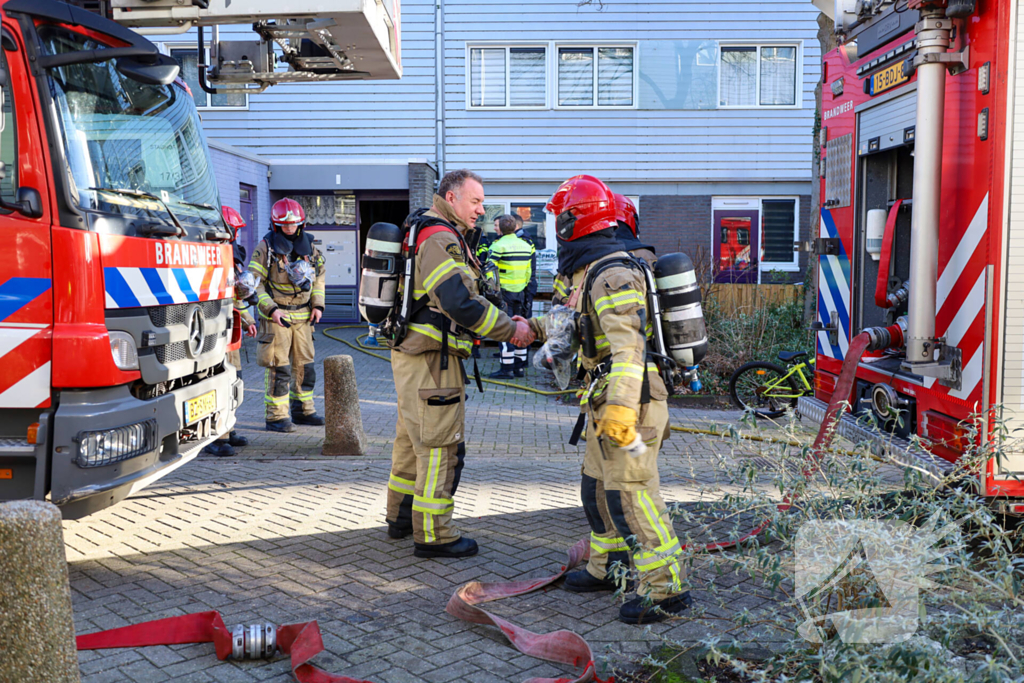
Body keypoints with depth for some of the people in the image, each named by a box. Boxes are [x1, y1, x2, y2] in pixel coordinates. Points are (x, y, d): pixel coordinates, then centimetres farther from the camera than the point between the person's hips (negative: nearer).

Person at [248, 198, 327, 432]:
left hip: (302, 316, 5)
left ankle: (302, 410, 23)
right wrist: (270, 308, -17)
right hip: (276, 316, -5)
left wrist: (317, 304, 8)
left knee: (305, 365, 10)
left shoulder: (308, 244, 8)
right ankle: (276, 417, 1)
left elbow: (319, 275, 19)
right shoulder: (266, 247, -7)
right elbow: (255, 282, -8)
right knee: (278, 368, -6)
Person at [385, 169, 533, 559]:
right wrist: (509, 330, -18)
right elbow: (461, 303, -26)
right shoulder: (440, 239, -17)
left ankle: (401, 518, 33)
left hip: (412, 355, 11)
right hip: (431, 358, -11)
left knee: (413, 439, 20)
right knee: (441, 446, -4)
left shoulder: (444, 237, 18)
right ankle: (433, 535, 4)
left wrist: (502, 327, 11)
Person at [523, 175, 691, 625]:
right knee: (598, 486, 19)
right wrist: (534, 327, 41)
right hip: (606, 402, 11)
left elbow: (629, 344, -30)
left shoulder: (613, 275, -19)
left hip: (629, 403, -11)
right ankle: (609, 567, 33)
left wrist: (621, 405, -38)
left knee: (631, 494, -7)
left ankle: (666, 588, 1)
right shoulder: (588, 271, 15)